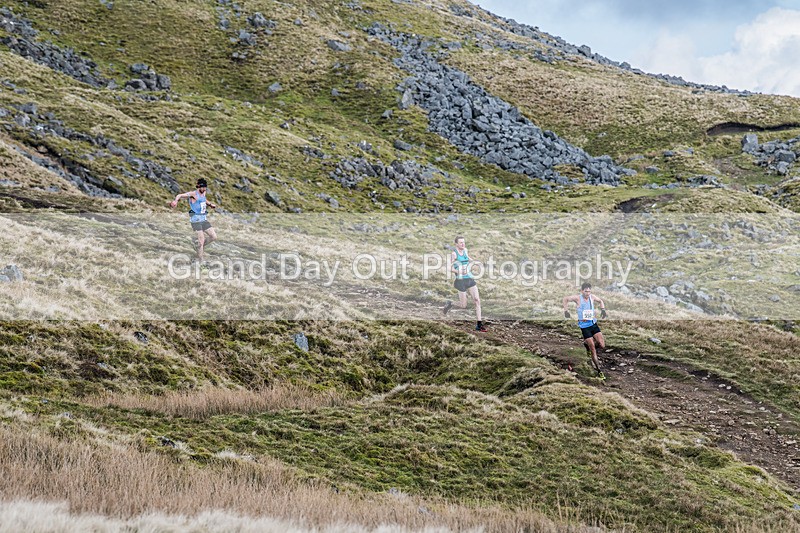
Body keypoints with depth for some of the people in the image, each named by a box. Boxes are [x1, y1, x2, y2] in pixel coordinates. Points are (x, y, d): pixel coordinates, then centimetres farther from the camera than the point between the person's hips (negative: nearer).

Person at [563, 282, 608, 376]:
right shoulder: (578, 298, -10)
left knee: (602, 345, -7)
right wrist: (566, 310, 3)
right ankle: (598, 369, 3)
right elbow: (566, 299, 6)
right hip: (584, 326, -4)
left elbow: (600, 301, 23)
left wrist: (603, 310, 9)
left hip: (594, 324, 4)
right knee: (592, 348, -7)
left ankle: (587, 344, 23)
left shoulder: (592, 297, 1)